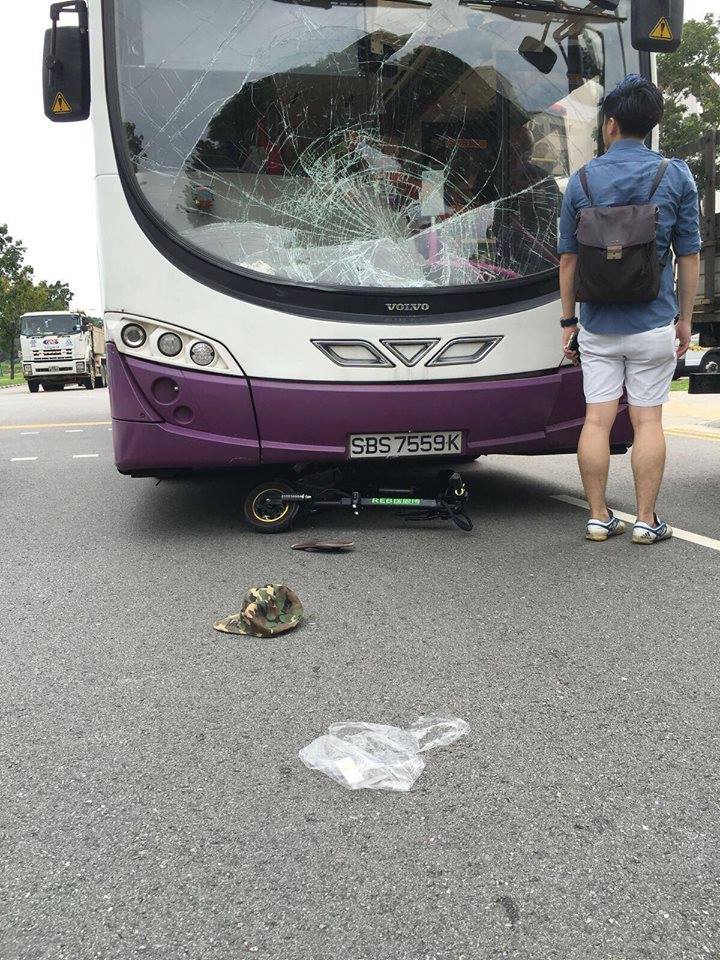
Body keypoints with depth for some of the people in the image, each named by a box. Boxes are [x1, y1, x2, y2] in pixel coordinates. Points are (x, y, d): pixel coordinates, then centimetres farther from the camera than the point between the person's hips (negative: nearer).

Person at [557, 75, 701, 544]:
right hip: (652, 324, -1)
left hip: (597, 325, 1)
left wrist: (569, 320, 11)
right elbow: (689, 256, 1)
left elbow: (568, 258, 5)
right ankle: (647, 520, 8)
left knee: (597, 420, 5)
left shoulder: (582, 180, 3)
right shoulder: (676, 175, 0)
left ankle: (599, 517, 10)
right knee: (648, 421, 3)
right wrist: (685, 318, 9)